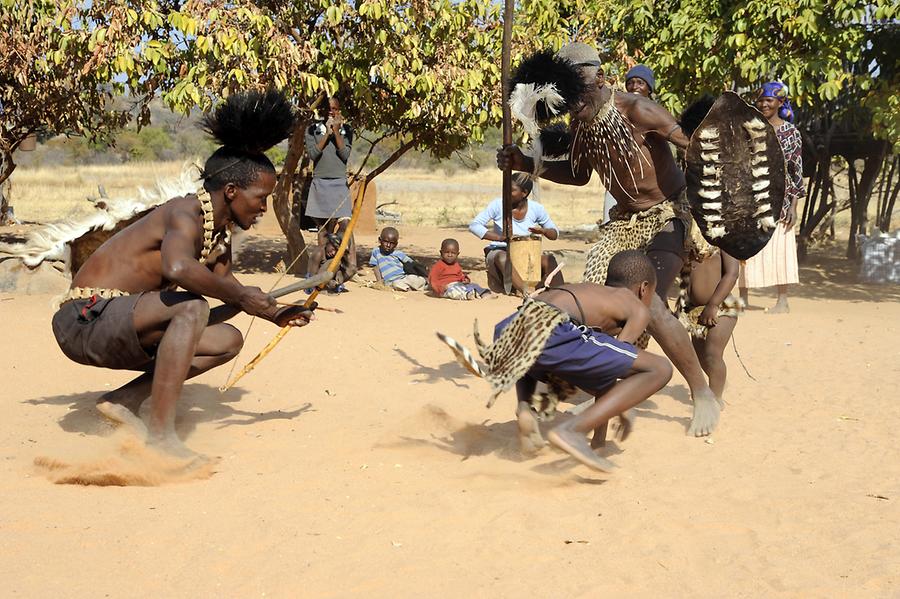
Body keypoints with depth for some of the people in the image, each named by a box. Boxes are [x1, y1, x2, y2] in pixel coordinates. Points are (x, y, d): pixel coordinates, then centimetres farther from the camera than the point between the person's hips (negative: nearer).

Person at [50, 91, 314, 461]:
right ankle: (160, 434, -31)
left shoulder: (221, 235, 10)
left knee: (227, 340, 10)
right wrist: (239, 296, -30)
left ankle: (124, 401, 5)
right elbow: (178, 267, -42)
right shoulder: (186, 215, -19)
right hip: (85, 319, -10)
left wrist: (275, 314, 11)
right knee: (192, 307, -31)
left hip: (114, 328, 10)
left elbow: (230, 294, 26)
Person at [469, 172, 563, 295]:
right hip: (498, 252, -2)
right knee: (503, 258, -39)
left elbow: (555, 234, 6)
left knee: (549, 259, -27)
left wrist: (543, 231, -19)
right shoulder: (498, 205, -10)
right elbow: (474, 225, -14)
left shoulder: (536, 209, -3)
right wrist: (500, 237, -27)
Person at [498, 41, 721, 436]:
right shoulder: (579, 121, 0)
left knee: (650, 304, -23)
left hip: (667, 217, -8)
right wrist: (524, 164, 6)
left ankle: (703, 394, -8)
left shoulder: (637, 112, -23)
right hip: (624, 221, 8)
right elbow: (579, 174, 17)